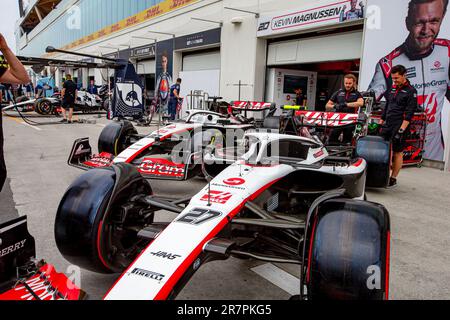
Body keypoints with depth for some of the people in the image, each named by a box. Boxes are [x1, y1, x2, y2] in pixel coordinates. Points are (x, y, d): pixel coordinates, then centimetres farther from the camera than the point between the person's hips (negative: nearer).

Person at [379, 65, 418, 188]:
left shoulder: (411, 91, -5)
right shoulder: (392, 89, 16)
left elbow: (409, 114, -13)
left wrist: (402, 130, -19)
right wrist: (380, 122, 17)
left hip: (399, 126, -7)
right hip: (387, 125, 7)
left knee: (398, 152, -1)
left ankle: (393, 179, 4)